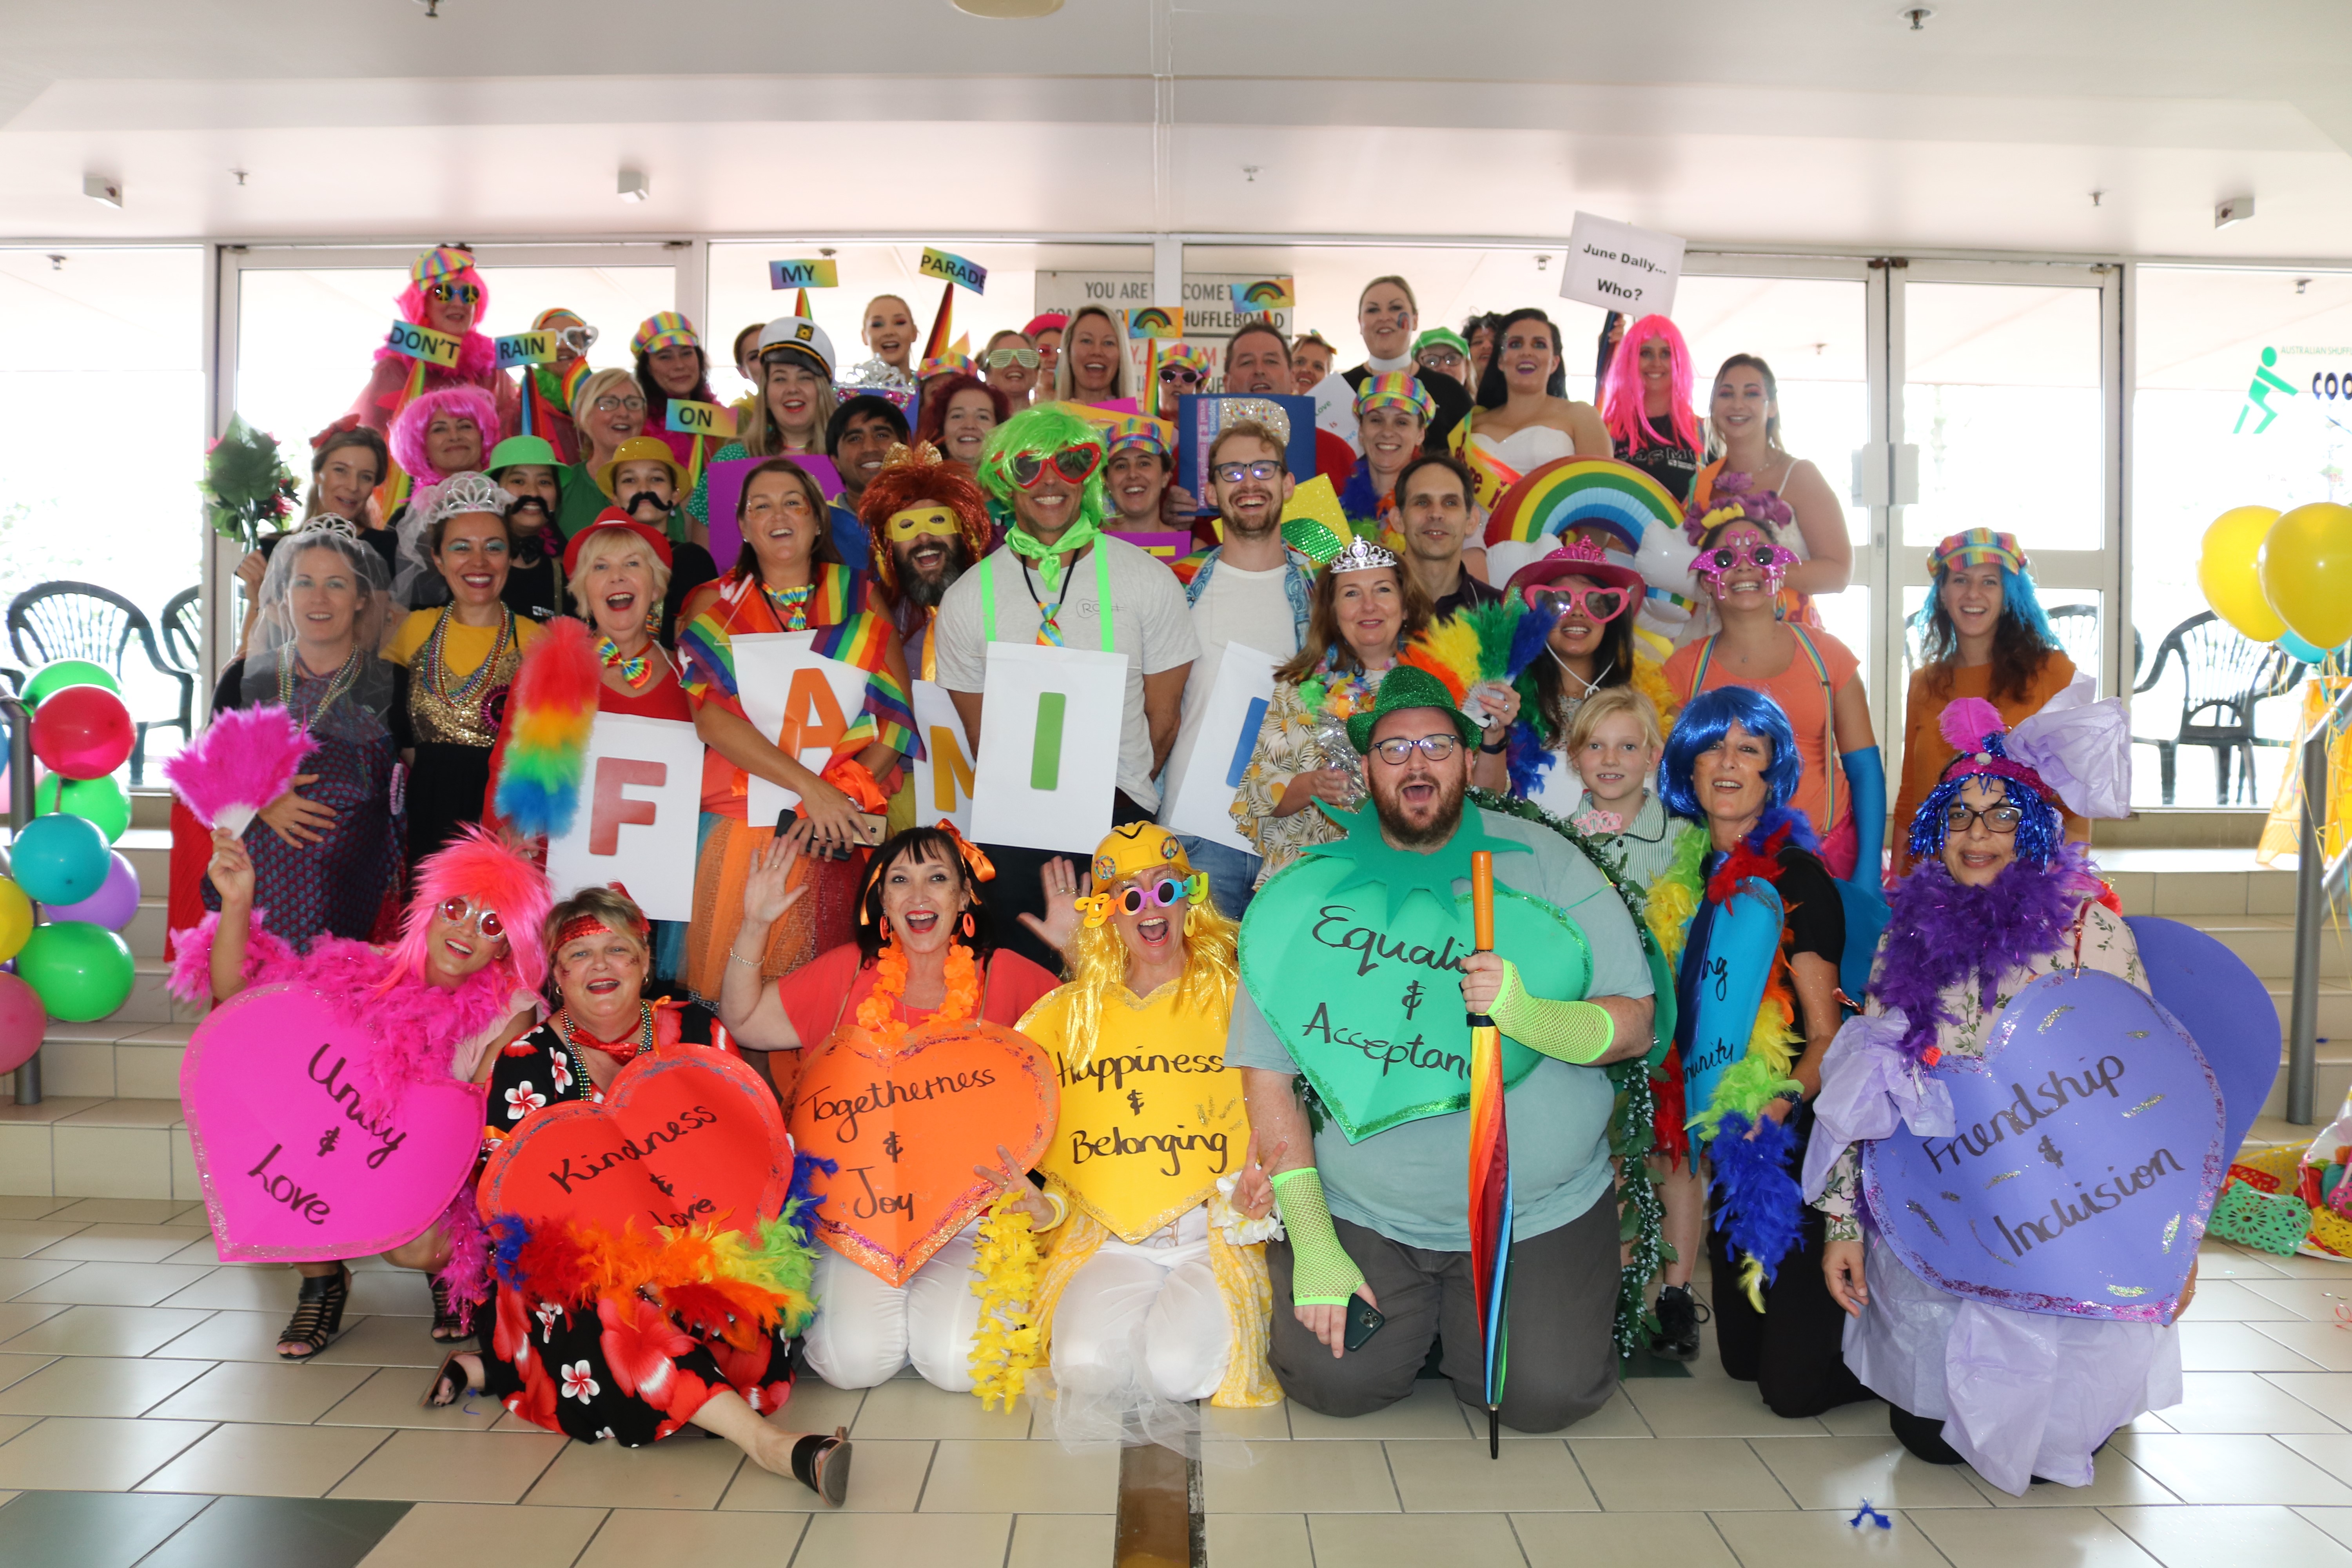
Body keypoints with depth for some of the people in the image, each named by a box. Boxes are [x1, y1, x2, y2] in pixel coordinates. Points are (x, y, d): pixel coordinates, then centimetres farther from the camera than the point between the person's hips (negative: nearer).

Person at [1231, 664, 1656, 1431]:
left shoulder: (1543, 864, -3)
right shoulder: (1306, 895, -3)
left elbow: (1635, 1022, -6)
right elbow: (1267, 1076, -3)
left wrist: (1528, 1015, -28)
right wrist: (1312, 1243, -8)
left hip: (1539, 1211, 0)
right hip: (1360, 1211, 1)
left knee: (1545, 1395, -12)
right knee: (1333, 1381, -12)